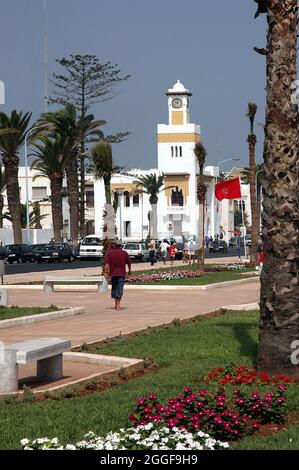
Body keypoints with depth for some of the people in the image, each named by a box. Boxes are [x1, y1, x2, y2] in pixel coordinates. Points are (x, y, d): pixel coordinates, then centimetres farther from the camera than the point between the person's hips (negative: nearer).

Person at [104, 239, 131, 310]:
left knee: (114, 288, 15)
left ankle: (116, 303, 18)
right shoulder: (124, 253, 1)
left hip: (113, 273, 1)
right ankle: (118, 305, -9)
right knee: (120, 288, -2)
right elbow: (129, 263, 6)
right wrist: (129, 271, 20)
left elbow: (107, 263, -8)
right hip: (121, 273, -1)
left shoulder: (110, 252, 0)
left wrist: (106, 272, -10)